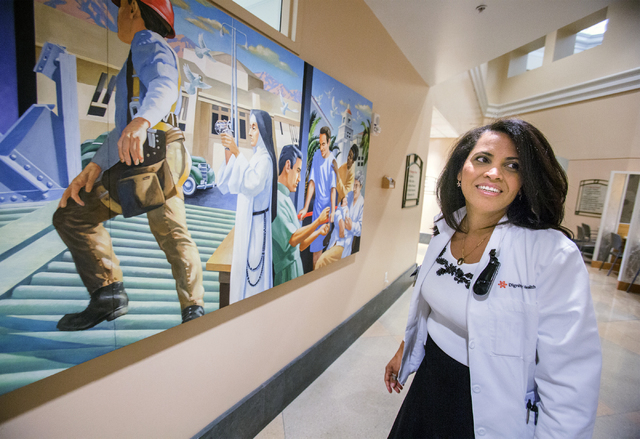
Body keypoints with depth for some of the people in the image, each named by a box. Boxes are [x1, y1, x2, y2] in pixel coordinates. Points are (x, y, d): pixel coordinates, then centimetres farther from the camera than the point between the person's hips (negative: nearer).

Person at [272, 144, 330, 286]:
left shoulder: (287, 200, 13)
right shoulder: (275, 197, -15)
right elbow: (292, 239, -22)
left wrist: (319, 232, 5)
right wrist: (319, 221, -17)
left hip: (295, 267, 8)